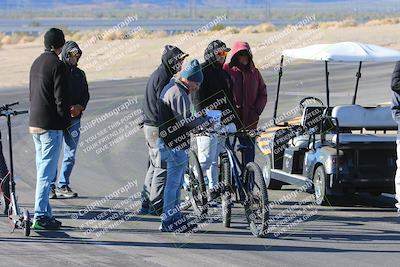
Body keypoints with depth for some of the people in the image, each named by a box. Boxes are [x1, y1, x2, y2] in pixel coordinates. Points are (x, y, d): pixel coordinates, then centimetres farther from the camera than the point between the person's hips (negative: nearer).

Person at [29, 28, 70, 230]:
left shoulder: (36, 63, 13)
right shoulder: (57, 65, -14)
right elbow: (61, 98, -17)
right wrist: (67, 122, -7)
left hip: (34, 124, 9)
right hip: (51, 126, -9)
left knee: (42, 170, 14)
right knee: (47, 172, -7)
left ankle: (45, 213, 17)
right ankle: (40, 216, -8)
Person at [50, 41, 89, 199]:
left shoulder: (79, 74, 14)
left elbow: (86, 95, 16)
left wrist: (80, 107, -5)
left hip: (74, 119, 6)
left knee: (70, 155, 7)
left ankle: (63, 186, 15)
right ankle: (50, 187, -3)